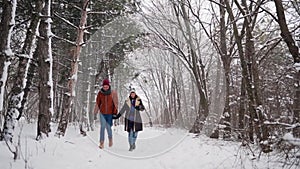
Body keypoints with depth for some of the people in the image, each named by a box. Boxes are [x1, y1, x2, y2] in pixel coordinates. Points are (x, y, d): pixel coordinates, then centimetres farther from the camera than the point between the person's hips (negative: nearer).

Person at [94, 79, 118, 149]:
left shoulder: (113, 93, -8)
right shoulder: (100, 93, -2)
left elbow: (115, 103, -5)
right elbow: (98, 103, 6)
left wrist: (115, 112, -8)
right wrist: (95, 111, 10)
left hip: (110, 113, -1)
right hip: (102, 113, 1)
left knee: (108, 127, 4)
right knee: (102, 127, -8)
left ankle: (110, 138, 34)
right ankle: (102, 143, -5)